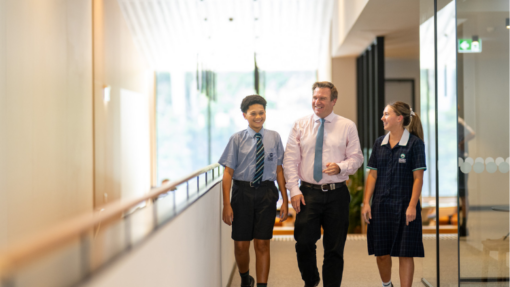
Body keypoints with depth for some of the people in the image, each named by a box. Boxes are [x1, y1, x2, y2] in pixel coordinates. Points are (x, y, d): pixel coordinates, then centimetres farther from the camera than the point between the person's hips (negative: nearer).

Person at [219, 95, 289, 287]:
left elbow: (279, 170, 3)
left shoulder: (274, 137, 3)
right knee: (241, 245, 8)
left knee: (262, 244, 3)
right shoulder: (237, 139, -3)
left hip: (266, 193, 0)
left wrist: (285, 200, -1)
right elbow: (228, 172, -4)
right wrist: (227, 204, -9)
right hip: (242, 192, 0)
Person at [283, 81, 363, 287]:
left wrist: (341, 167, -16)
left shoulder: (347, 126, 5)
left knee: (335, 248, 6)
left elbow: (356, 157, 5)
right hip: (308, 193, 0)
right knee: (304, 243, -4)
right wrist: (294, 190, -5)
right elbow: (290, 160, 4)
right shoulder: (300, 125, 6)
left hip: (337, 194, 0)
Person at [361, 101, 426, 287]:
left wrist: (412, 205, -14)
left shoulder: (415, 143, -5)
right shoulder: (379, 144, 8)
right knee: (381, 252, 11)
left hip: (404, 206, -4)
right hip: (381, 205, 4)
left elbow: (418, 178, -8)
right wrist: (366, 202, 1)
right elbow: (373, 175, 8)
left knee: (405, 253, 0)